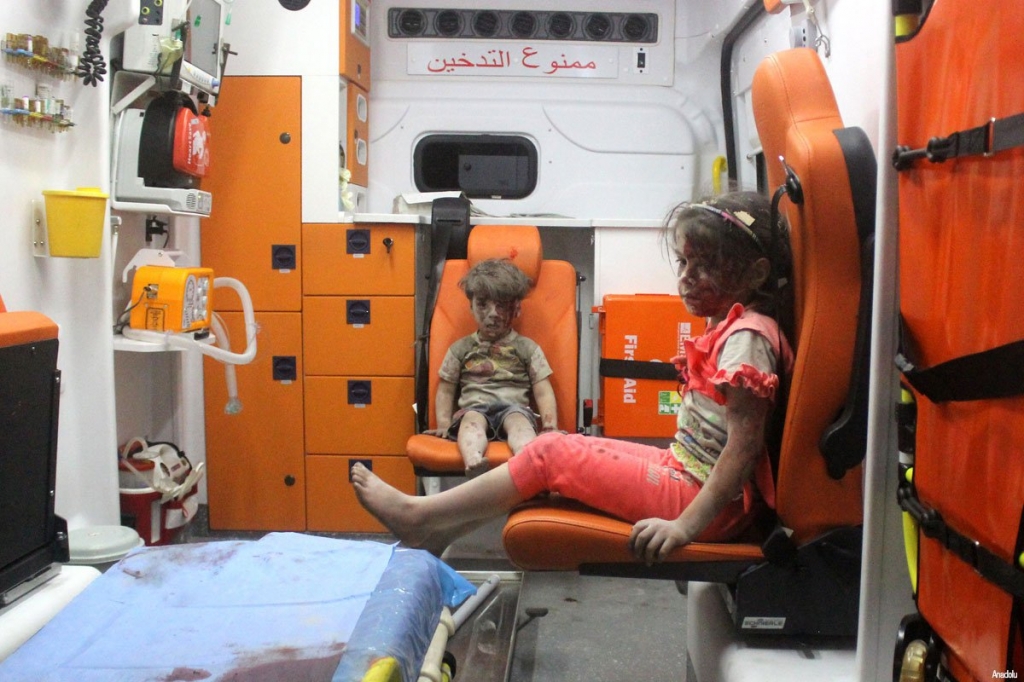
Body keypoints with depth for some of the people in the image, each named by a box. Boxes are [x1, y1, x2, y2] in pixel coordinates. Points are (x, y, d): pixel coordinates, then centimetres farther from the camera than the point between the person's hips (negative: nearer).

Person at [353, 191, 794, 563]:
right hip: (683, 468, 10)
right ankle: (442, 530, 8)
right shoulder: (728, 326, 11)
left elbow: (745, 444, -25)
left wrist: (688, 524, -27)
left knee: (550, 454, -10)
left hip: (708, 497, -10)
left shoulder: (748, 338, -19)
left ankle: (420, 515, 1)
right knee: (568, 447, 7)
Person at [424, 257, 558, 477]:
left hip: (514, 406, 0)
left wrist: (550, 425, -6)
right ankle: (474, 462, -65)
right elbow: (445, 391, 20)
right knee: (472, 420, -34)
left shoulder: (527, 347, 16)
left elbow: (543, 392, 10)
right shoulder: (461, 348, 19)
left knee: (520, 421, -34)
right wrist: (444, 425, 5)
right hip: (474, 407, 1)